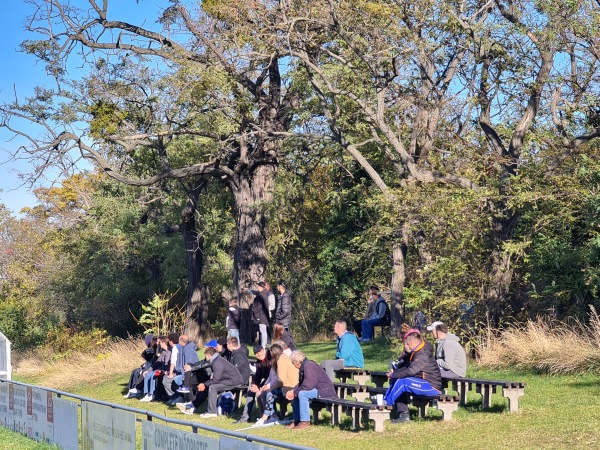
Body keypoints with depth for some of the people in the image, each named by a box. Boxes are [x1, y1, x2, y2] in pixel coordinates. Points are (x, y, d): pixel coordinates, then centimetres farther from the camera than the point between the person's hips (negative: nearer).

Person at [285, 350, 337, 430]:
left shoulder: (309, 366, -21)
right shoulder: (304, 366, 11)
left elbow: (308, 385, -29)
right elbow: (300, 384, 13)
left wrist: (294, 392, -18)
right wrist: (293, 391, -6)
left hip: (325, 391, -11)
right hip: (317, 389, 11)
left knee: (302, 394, -28)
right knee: (296, 394, 11)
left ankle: (305, 422, -20)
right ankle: (297, 420, 12)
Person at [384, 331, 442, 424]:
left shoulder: (423, 355, -18)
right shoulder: (416, 354, 16)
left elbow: (410, 371, -28)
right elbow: (407, 368, 18)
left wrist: (393, 375, -16)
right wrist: (394, 373, -1)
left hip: (432, 387, -10)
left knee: (401, 382, -22)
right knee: (396, 381, 3)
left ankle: (387, 405, -7)